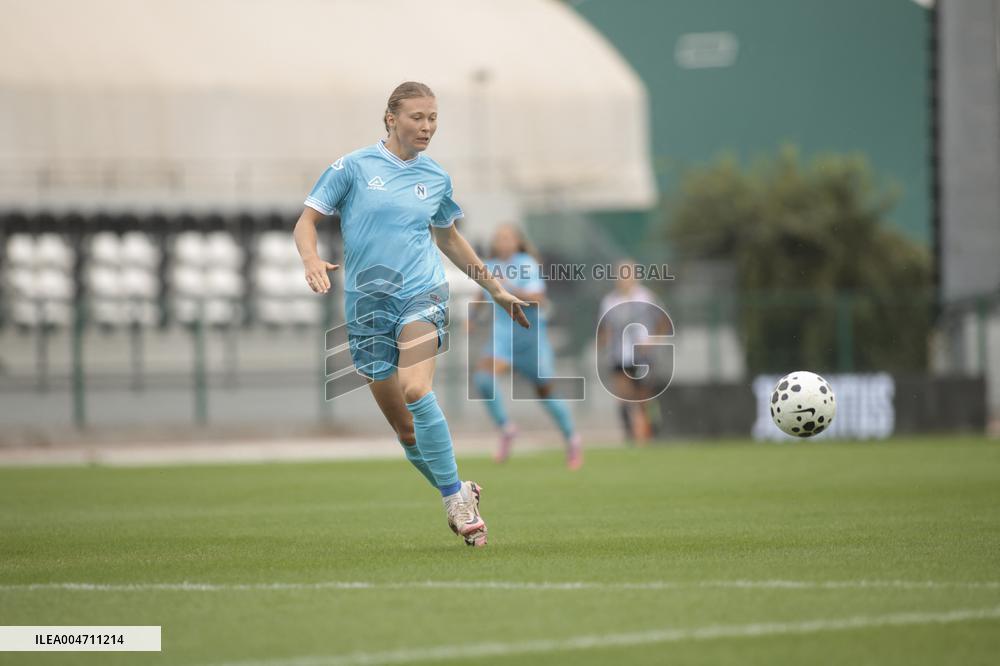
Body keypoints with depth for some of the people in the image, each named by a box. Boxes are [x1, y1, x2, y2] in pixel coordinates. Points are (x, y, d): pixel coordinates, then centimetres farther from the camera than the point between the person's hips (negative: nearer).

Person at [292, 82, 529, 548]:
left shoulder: (436, 177, 10)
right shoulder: (354, 167, 1)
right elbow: (307, 219, 0)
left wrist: (496, 289, 29)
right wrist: (311, 259, -22)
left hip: (422, 292, 0)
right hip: (366, 302, 0)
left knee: (415, 391, -28)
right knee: (403, 426, 2)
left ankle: (456, 498, -20)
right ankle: (459, 498, 21)